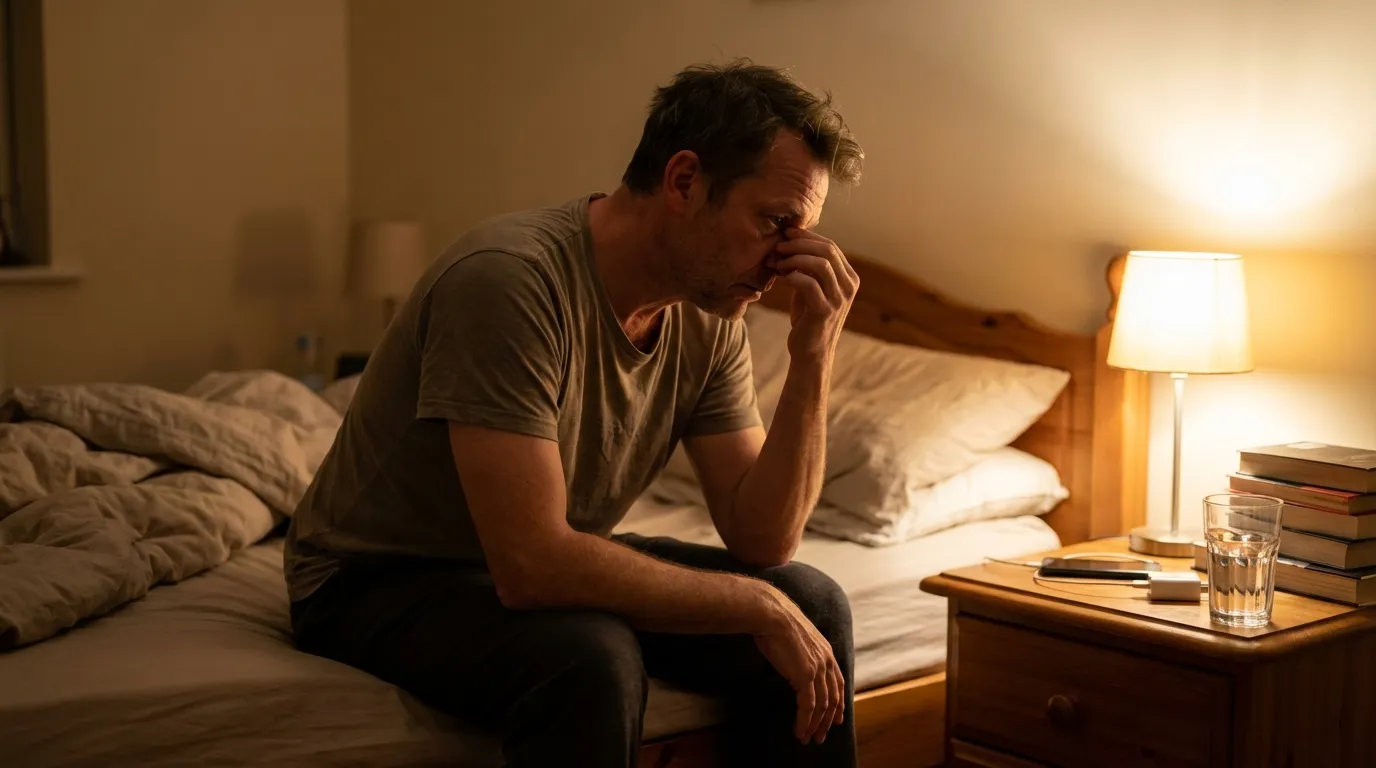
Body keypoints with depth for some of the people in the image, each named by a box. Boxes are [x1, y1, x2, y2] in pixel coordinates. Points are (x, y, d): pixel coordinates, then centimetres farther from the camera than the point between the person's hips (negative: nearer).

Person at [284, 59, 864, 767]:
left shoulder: (708, 319, -5)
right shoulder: (507, 279, -30)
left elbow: (760, 541, -7)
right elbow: (531, 567, -34)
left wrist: (813, 358, -19)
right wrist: (758, 606, -26)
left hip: (550, 565, 7)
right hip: (379, 580, -7)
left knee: (812, 606, -6)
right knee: (592, 660, -36)